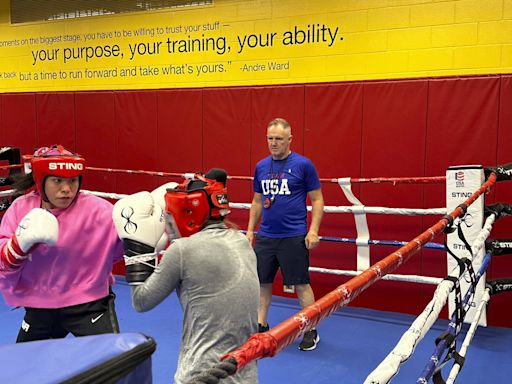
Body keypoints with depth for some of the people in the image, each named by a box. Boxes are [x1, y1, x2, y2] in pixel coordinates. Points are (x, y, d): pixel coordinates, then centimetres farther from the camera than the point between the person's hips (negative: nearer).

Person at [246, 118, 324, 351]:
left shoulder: (303, 165, -6)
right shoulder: (261, 167, 9)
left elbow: (317, 199, -4)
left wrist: (313, 230, -12)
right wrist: (250, 230, 13)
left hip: (294, 236, -5)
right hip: (265, 236, 5)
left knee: (301, 284, 2)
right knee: (262, 282, 11)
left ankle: (311, 332, 16)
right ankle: (261, 326, 27)